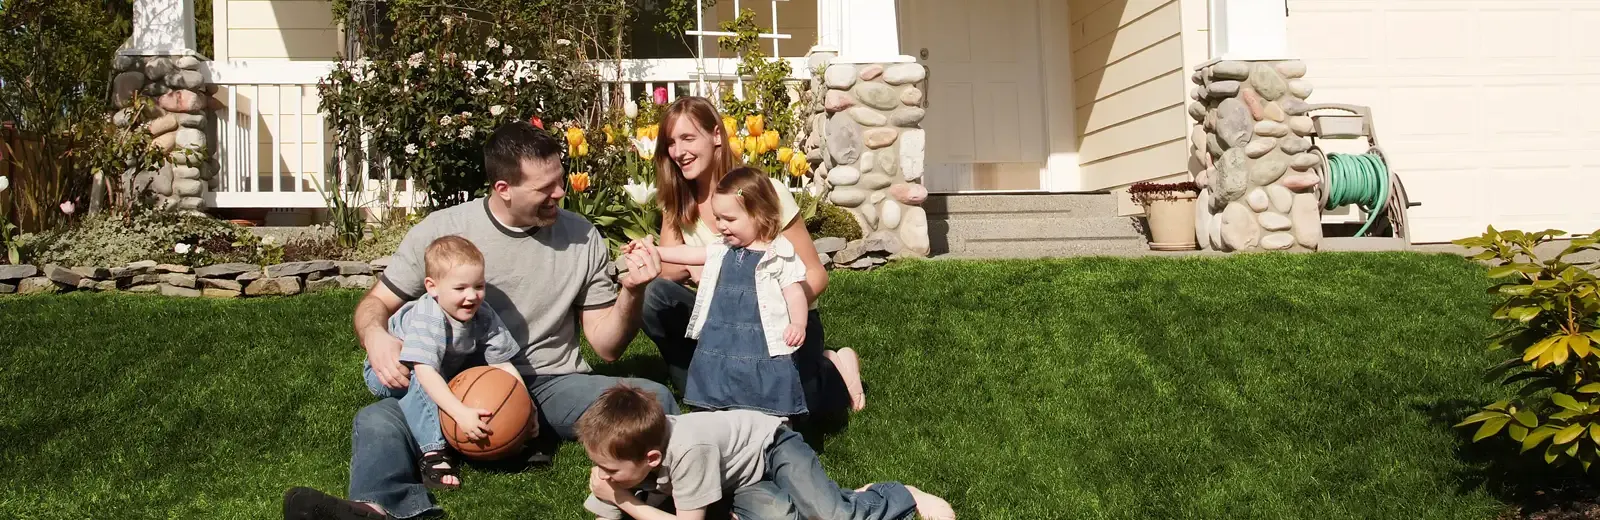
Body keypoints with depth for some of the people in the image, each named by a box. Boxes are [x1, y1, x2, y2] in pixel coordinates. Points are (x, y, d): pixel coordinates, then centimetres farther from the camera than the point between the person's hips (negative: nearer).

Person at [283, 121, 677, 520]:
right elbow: (376, 303, 7)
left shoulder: (583, 238, 5)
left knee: (654, 398, -26)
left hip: (553, 385, 1)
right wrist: (376, 336, -18)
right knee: (377, 422, -31)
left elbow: (607, 347, 7)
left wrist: (631, 292, -13)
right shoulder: (441, 230, 1)